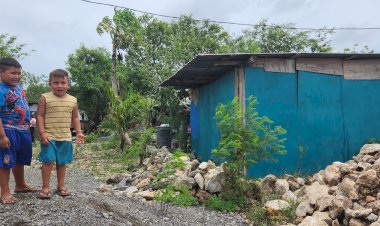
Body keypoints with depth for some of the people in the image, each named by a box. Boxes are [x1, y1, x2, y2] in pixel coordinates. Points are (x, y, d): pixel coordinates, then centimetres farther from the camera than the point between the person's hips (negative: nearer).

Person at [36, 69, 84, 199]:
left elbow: (75, 118, 13)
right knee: (48, 161, -6)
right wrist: (42, 133, -12)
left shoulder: (73, 100, 5)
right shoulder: (45, 98, -4)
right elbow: (40, 116, -5)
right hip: (49, 137, -3)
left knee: (62, 162, 11)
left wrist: (79, 133, 5)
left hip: (65, 137, 4)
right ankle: (45, 187, 9)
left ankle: (61, 186, 25)